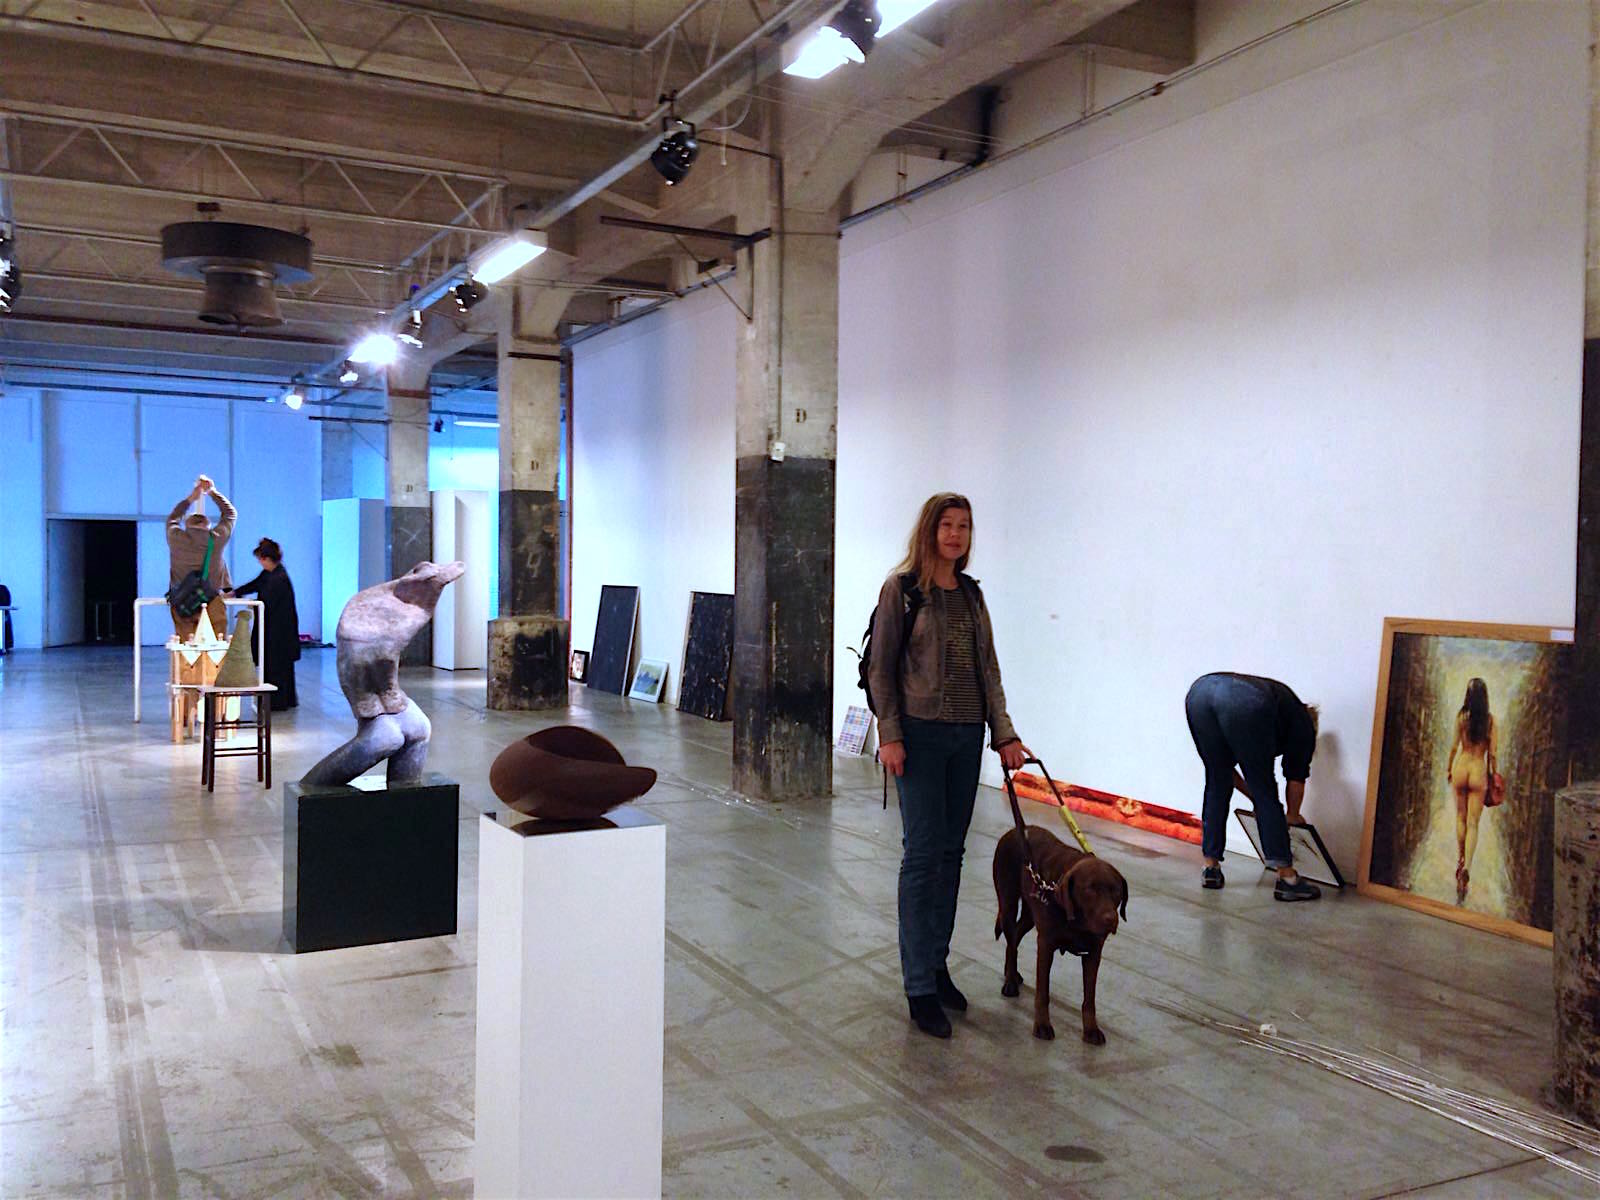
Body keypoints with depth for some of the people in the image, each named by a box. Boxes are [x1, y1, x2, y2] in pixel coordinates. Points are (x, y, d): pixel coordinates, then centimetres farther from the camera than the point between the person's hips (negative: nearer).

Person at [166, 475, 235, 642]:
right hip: (213, 606, -1)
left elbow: (172, 518, 26)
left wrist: (191, 498, 33)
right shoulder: (216, 539, 0)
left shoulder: (175, 538, 2)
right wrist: (213, 492, 28)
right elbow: (230, 513, 18)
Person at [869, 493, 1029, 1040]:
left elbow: (988, 669, 14)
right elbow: (881, 667, -7)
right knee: (923, 853, -5)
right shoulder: (902, 588, -5)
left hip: (967, 736, 6)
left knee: (952, 852, 10)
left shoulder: (971, 593, 13)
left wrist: (1004, 733, 7)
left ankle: (936, 963, 23)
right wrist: (890, 735, -13)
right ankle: (920, 988, 1)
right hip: (921, 733, -6)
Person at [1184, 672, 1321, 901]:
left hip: (1199, 691, 5)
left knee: (1217, 785, 23)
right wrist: (1293, 817, 48)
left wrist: (1253, 797, 52)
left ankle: (1210, 868, 27)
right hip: (1243, 703, -5)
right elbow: (1296, 779, 30)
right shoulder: (1302, 722, 31)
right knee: (1265, 793, 12)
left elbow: (1225, 766, 44)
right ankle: (1287, 878, 16)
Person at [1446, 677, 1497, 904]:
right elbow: (1492, 752, -4)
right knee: (1473, 824, 1)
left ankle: (1460, 860, 30)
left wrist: (1448, 768, 10)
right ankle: (1466, 868, -14)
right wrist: (1492, 774, 9)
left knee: (1460, 818, 19)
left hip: (1460, 767, 1)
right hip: (1479, 770, 0)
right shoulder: (1491, 719, -5)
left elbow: (1454, 746, -3)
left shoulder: (1461, 716, -5)